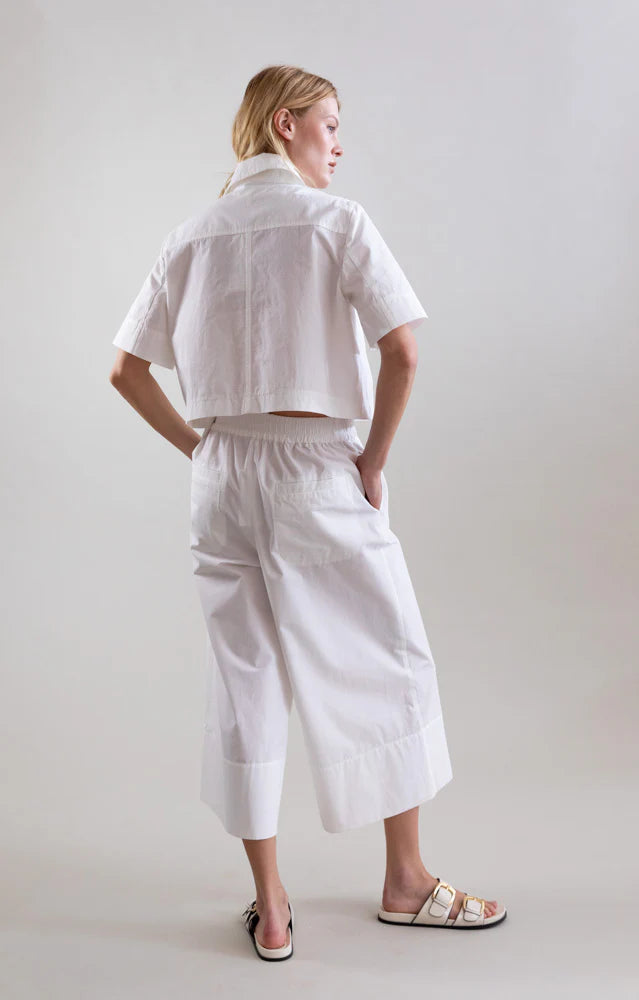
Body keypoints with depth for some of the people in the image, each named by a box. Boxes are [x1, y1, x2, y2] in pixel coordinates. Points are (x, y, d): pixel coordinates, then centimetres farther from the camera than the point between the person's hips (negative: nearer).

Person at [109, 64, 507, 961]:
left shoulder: (192, 237, 9)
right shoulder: (336, 220, -6)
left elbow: (126, 369, 10)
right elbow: (402, 351, -16)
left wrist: (196, 446, 12)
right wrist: (374, 460, -6)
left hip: (222, 476, 5)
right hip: (317, 469, -5)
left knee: (245, 681, 10)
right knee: (392, 667, 11)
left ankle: (270, 909, 21)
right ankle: (407, 882, 24)